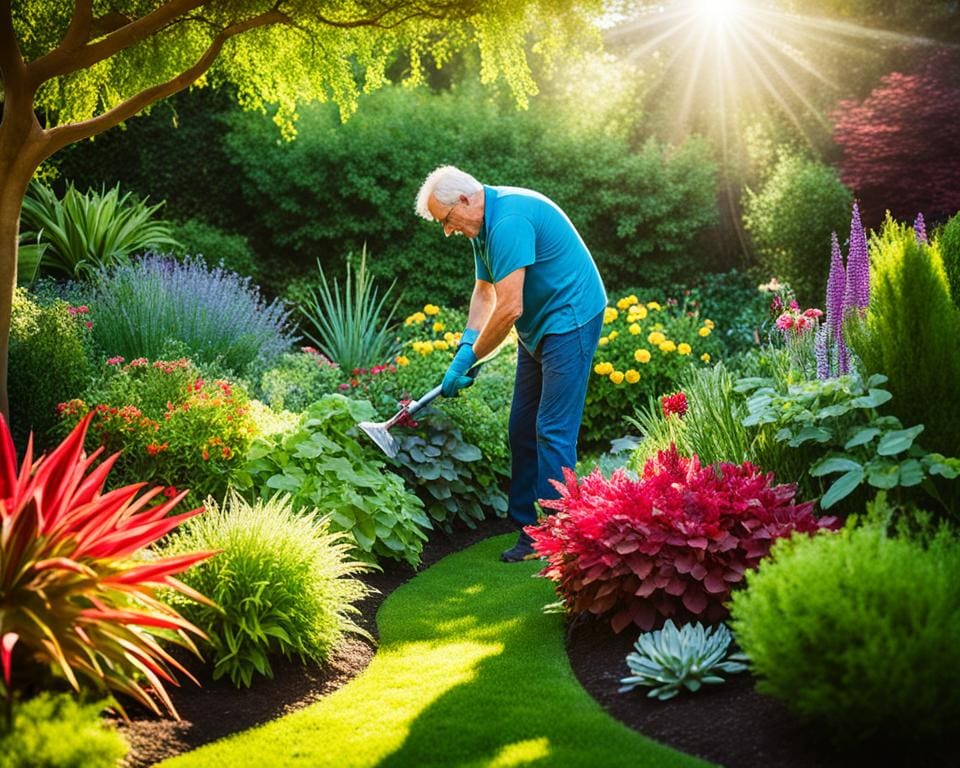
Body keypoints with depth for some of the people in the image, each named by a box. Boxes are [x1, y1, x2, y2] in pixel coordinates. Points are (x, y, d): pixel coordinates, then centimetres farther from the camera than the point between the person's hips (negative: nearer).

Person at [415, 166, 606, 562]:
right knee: (523, 429, 10)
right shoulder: (484, 223, 7)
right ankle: (528, 526, 15)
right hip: (538, 326, 11)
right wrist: (466, 344, -2)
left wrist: (469, 358, -16)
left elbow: (509, 308, -28)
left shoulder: (509, 221, -26)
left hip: (569, 319, -10)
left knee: (553, 430, -10)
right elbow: (485, 291, 14)